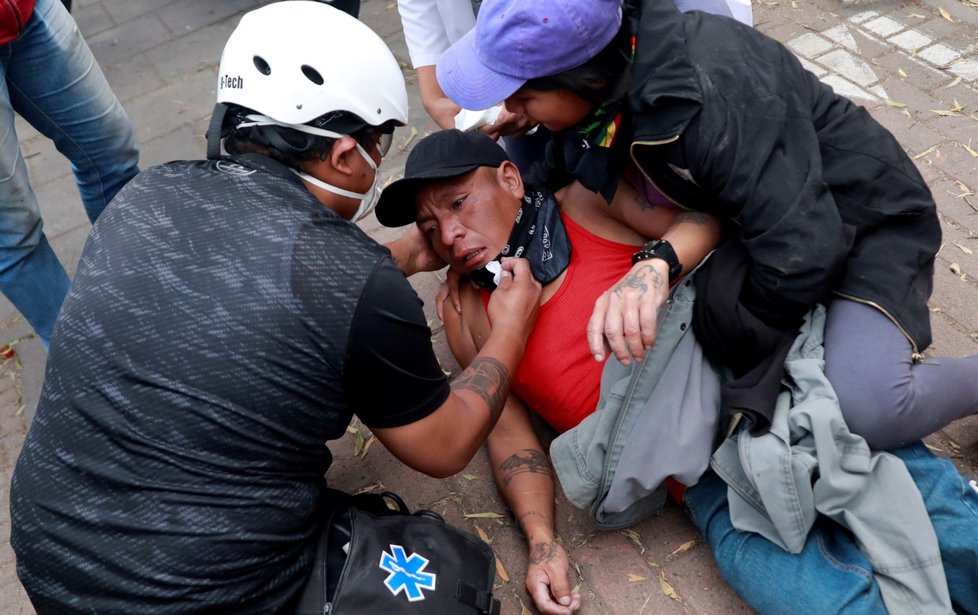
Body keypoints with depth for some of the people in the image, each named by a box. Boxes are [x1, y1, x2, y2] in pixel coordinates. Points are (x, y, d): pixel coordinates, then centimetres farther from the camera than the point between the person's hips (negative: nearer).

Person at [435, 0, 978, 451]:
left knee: (864, 408, -30)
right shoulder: (597, 91, -12)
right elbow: (553, 173, 6)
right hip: (756, 222, 8)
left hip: (863, 222, -8)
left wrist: (716, 349, -21)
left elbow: (801, 257, -35)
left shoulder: (714, 98, -37)